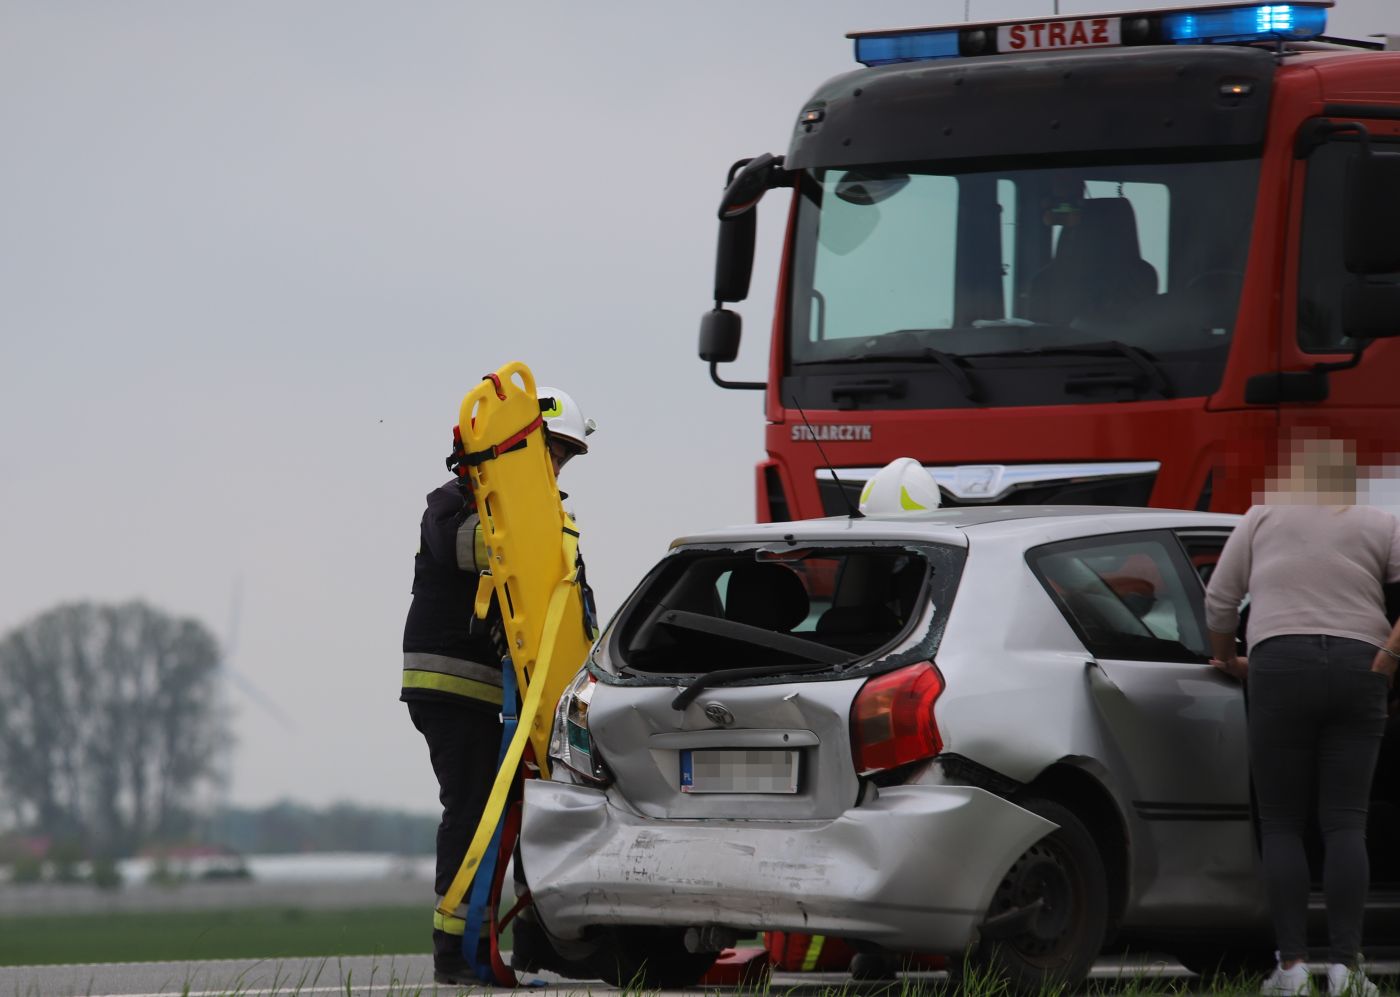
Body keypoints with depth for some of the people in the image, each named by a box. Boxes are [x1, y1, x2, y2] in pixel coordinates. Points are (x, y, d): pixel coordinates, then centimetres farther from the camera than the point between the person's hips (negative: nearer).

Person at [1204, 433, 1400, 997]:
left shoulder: (1264, 518, 13)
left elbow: (1219, 602, 11)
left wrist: (1228, 661, 27)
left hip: (1281, 667, -1)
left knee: (1281, 825, 4)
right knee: (1345, 824, 0)